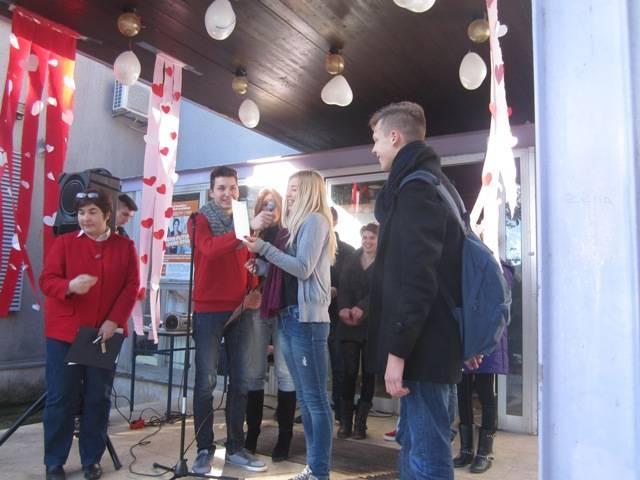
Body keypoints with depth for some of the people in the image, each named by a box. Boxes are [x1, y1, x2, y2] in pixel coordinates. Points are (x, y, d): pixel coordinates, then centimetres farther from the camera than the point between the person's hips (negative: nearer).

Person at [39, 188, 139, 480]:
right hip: (64, 333, -1)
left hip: (105, 333, 1)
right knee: (61, 398, 3)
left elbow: (131, 287, -2)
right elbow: (46, 281, -4)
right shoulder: (64, 242, 3)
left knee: (98, 398, 7)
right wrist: (70, 286, -26)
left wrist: (114, 320, -13)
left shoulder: (124, 246, 4)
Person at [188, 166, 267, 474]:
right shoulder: (200, 220, -1)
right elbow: (209, 249, -23)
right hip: (208, 310, -5)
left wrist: (252, 290, 1)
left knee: (240, 381, 7)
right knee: (206, 381, -3)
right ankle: (204, 449, 7)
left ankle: (235, 448, 17)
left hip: (239, 310, 5)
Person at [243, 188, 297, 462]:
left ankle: (284, 438, 9)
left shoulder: (290, 235, 5)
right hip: (256, 308, 3)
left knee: (285, 373, 0)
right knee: (254, 373, 5)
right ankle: (251, 435, 15)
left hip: (283, 309, -2)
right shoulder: (252, 235, 12)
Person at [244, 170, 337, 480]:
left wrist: (263, 247, -14)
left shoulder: (316, 220, -6)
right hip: (289, 316, 9)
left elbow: (303, 268, -16)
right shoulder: (297, 224, 20)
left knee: (315, 399, -3)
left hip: (307, 318, -9)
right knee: (304, 398, 13)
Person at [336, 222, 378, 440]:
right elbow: (343, 286, 1)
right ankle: (345, 421, 7)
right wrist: (343, 308, -18)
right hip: (348, 324, 2)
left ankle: (361, 423, 11)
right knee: (349, 372, -1)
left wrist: (362, 308, -25)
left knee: (368, 373, 3)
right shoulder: (351, 259, 12)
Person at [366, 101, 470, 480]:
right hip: (430, 340, 11)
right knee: (415, 444, 20)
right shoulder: (431, 181, 18)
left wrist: (398, 349, -21)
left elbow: (415, 277, -23)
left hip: (422, 345, -11)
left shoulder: (416, 188, -14)